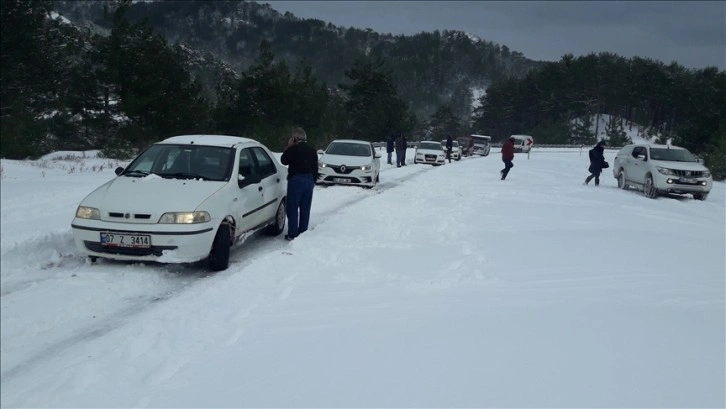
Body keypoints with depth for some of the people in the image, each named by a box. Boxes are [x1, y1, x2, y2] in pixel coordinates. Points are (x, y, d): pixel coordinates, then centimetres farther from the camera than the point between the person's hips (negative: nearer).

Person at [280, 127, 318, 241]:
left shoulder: (293, 149, -12)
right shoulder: (312, 150, 8)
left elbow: (284, 160, 0)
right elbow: (315, 167, 14)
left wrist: (288, 147, 5)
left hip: (296, 180, -6)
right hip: (309, 180, 6)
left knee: (293, 208, 0)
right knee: (305, 209, 12)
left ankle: (292, 234, -1)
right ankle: (303, 232, 16)